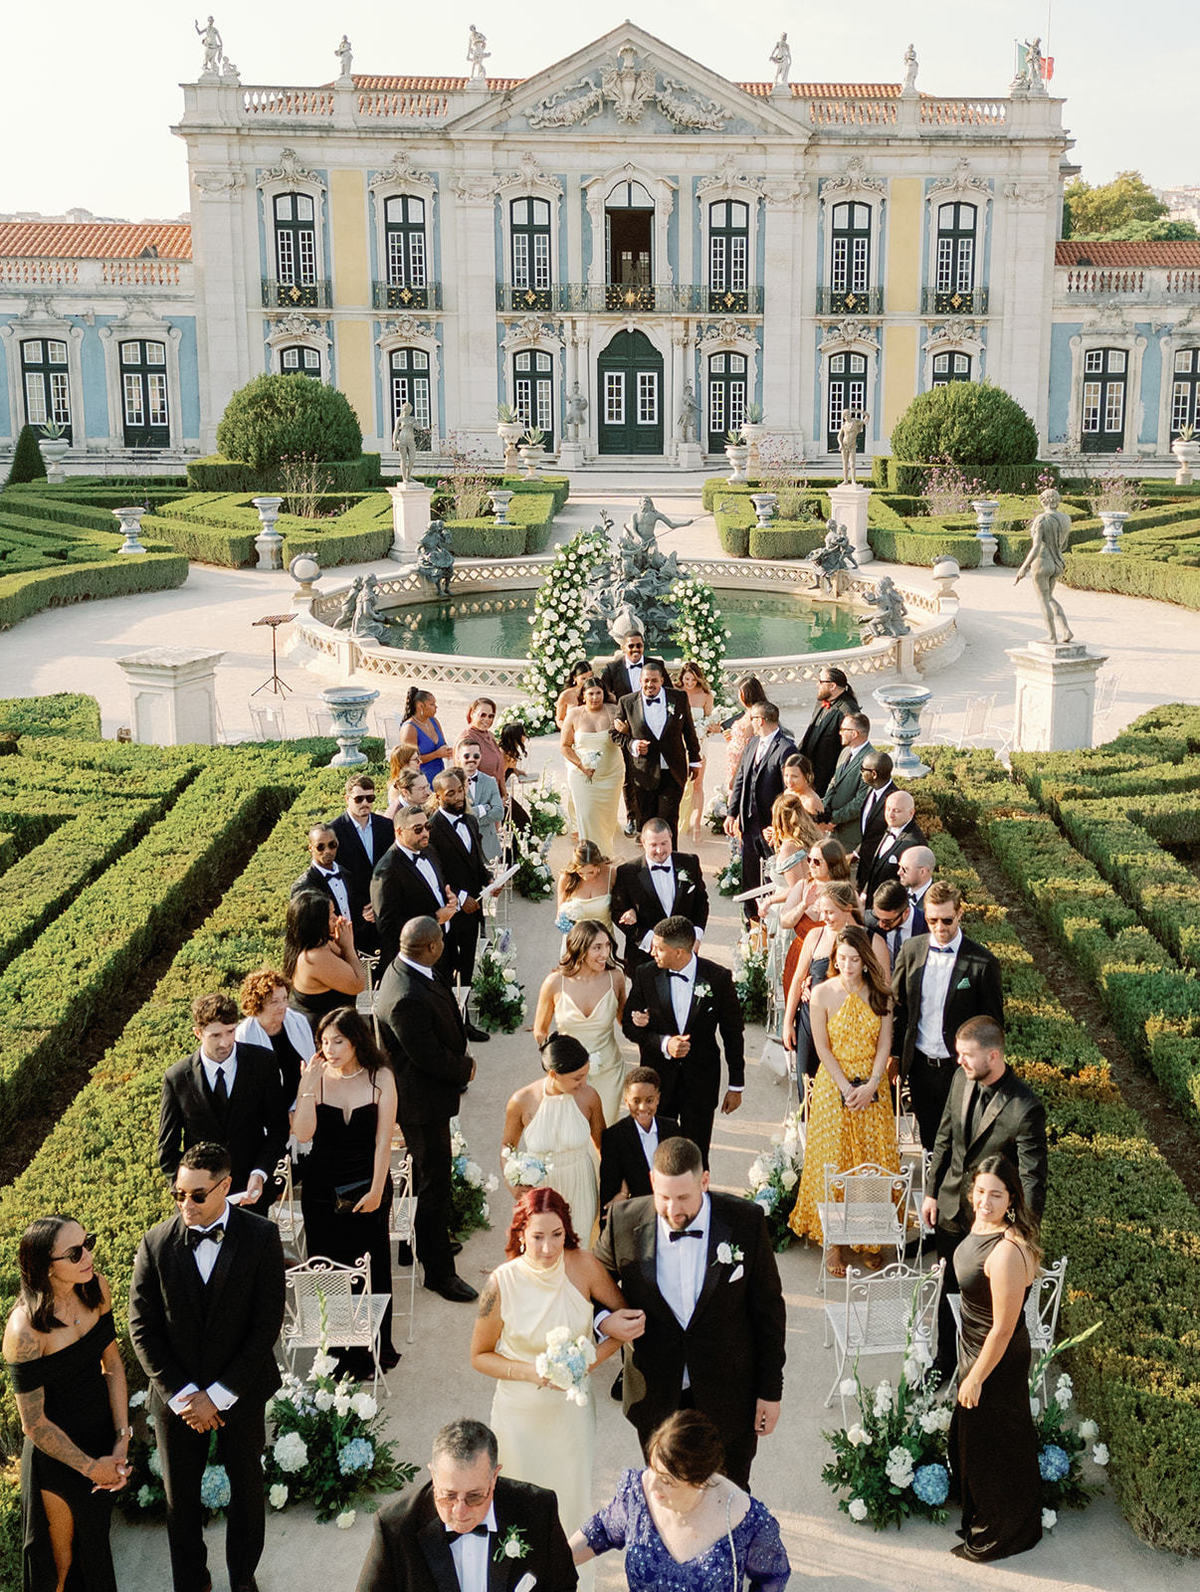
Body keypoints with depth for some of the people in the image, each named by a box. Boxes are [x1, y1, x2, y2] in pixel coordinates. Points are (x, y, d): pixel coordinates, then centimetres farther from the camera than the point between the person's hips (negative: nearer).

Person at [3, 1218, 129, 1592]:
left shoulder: (95, 1288, -15)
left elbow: (112, 1363, -3)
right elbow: (35, 1424, -22)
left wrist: (122, 1441, -9)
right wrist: (90, 1466, -13)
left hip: (105, 1431, 5)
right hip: (56, 1450, -5)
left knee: (96, 1530, 28)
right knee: (61, 1555, 19)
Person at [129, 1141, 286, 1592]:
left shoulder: (261, 1238, -16)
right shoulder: (156, 1244, -13)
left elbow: (267, 1325, -15)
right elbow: (142, 1328, -8)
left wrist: (218, 1395, -17)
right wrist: (181, 1394, -14)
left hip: (240, 1393, -1)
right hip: (177, 1396, 1)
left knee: (247, 1486, 18)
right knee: (180, 1493, 16)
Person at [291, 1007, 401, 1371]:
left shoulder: (380, 1078, -5)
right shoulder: (317, 1078, -4)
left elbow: (383, 1140, -5)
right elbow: (302, 1134, -13)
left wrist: (376, 1191, -8)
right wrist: (308, 1085, -19)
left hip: (368, 1185, -1)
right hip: (322, 1187, 1)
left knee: (372, 1268, 8)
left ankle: (378, 1347, 24)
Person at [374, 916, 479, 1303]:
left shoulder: (407, 968, -2)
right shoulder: (407, 998, -35)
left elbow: (445, 1027, 10)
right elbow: (429, 1057, -27)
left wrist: (459, 1062, 1)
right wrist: (465, 1069, -10)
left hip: (426, 1094, 10)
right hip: (422, 1101, -10)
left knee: (428, 1175, 27)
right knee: (434, 1184, 2)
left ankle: (428, 1240, 46)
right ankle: (439, 1271, 15)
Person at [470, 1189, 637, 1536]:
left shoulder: (584, 1267, -16)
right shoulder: (502, 1283, -19)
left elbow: (624, 1317, -1)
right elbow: (479, 1356, -6)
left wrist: (591, 1360, -16)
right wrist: (530, 1372, -20)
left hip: (573, 1407, 2)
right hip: (520, 1413, -2)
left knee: (572, 1500, 16)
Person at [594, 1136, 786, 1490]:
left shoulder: (745, 1221, -15)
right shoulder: (624, 1221, -14)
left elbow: (769, 1308, -5)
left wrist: (771, 1389, -1)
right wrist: (604, 1319, -18)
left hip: (729, 1396, -1)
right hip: (656, 1401, 1)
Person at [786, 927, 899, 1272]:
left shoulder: (880, 995, 0)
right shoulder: (822, 994, -7)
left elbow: (884, 1044, 0)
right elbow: (822, 1047, -6)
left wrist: (870, 1085, -11)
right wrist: (846, 1088, -12)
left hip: (873, 1087, 2)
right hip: (833, 1085, -2)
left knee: (874, 1160, 5)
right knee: (833, 1161, 0)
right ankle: (833, 1241, 8)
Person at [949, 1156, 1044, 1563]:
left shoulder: (1007, 1252, -35)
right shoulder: (981, 1224, -7)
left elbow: (1003, 1329, -28)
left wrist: (975, 1378, -18)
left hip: (997, 1360, -9)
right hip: (973, 1348, 9)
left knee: (991, 1445, 13)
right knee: (969, 1435, 27)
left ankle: (1001, 1536, 37)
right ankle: (978, 1517, 51)